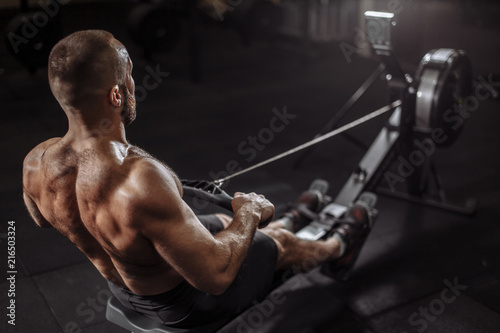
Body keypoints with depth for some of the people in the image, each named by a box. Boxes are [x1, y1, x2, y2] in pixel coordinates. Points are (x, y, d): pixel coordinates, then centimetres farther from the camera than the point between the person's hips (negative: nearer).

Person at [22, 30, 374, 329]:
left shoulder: (36, 164, -21)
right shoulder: (141, 182, -46)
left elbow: (42, 219, 3)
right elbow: (215, 275, -36)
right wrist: (250, 212, -19)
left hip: (120, 288, 7)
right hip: (184, 302, -6)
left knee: (220, 221, 32)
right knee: (280, 243, 21)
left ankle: (288, 220, 66)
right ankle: (337, 247, 57)